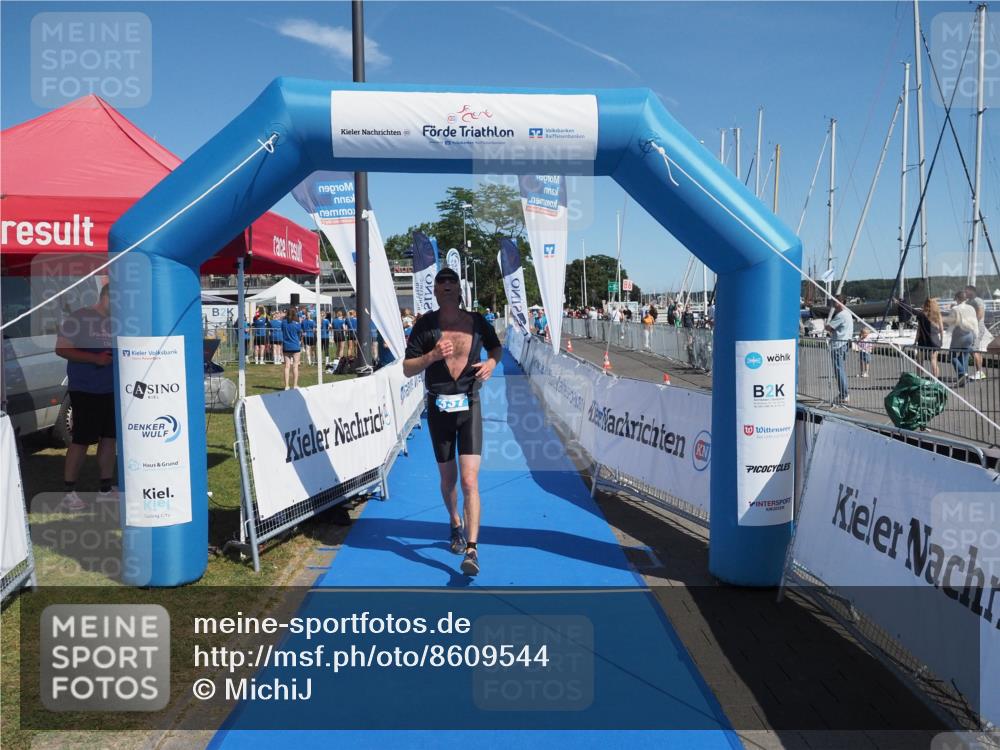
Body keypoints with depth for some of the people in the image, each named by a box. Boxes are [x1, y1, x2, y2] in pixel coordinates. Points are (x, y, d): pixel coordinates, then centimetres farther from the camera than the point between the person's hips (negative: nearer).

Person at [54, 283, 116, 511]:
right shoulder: (79, 318, -6)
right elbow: (61, 349, -11)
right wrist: (95, 358, -19)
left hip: (113, 390, 6)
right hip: (85, 390, -6)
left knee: (109, 438, 9)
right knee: (81, 440, -3)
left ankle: (105, 490, 18)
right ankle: (69, 492, 7)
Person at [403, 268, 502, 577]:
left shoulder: (477, 322, 0)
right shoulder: (425, 324, -3)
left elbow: (496, 346, 20)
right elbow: (407, 369, -3)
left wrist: (491, 362, -2)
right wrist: (431, 356, -21)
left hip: (469, 407, -1)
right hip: (439, 409, 1)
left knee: (470, 481, -12)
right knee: (448, 479, 15)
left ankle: (472, 549, -10)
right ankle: (456, 525, 42)